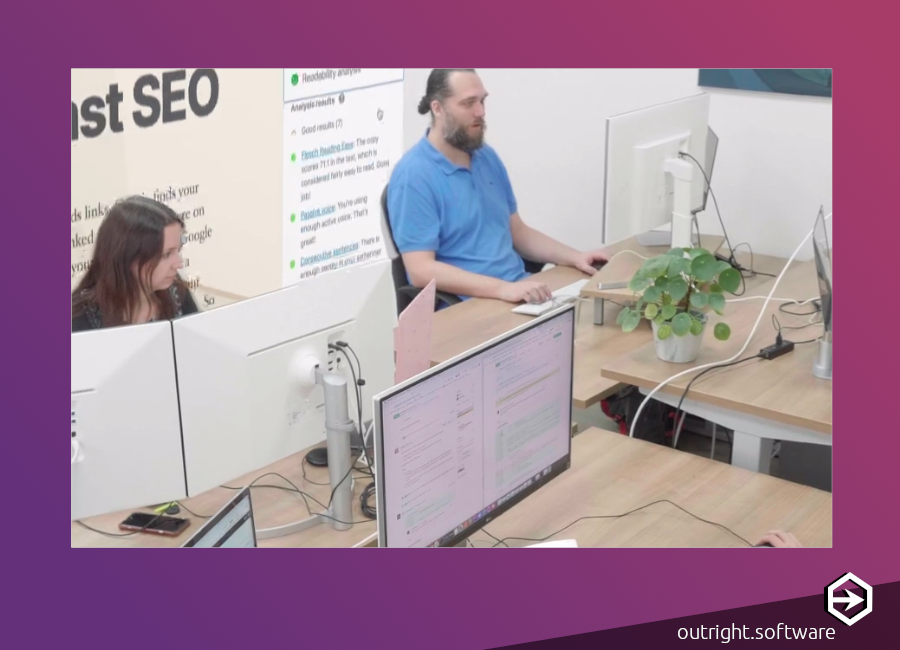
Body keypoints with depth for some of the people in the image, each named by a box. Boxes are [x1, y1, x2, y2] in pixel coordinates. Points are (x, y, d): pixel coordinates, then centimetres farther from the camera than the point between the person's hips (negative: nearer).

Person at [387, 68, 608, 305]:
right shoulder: (413, 175, -12)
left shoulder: (487, 157, 12)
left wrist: (574, 257, 5)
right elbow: (421, 270, -19)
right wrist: (503, 288, -27)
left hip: (519, 291, 7)